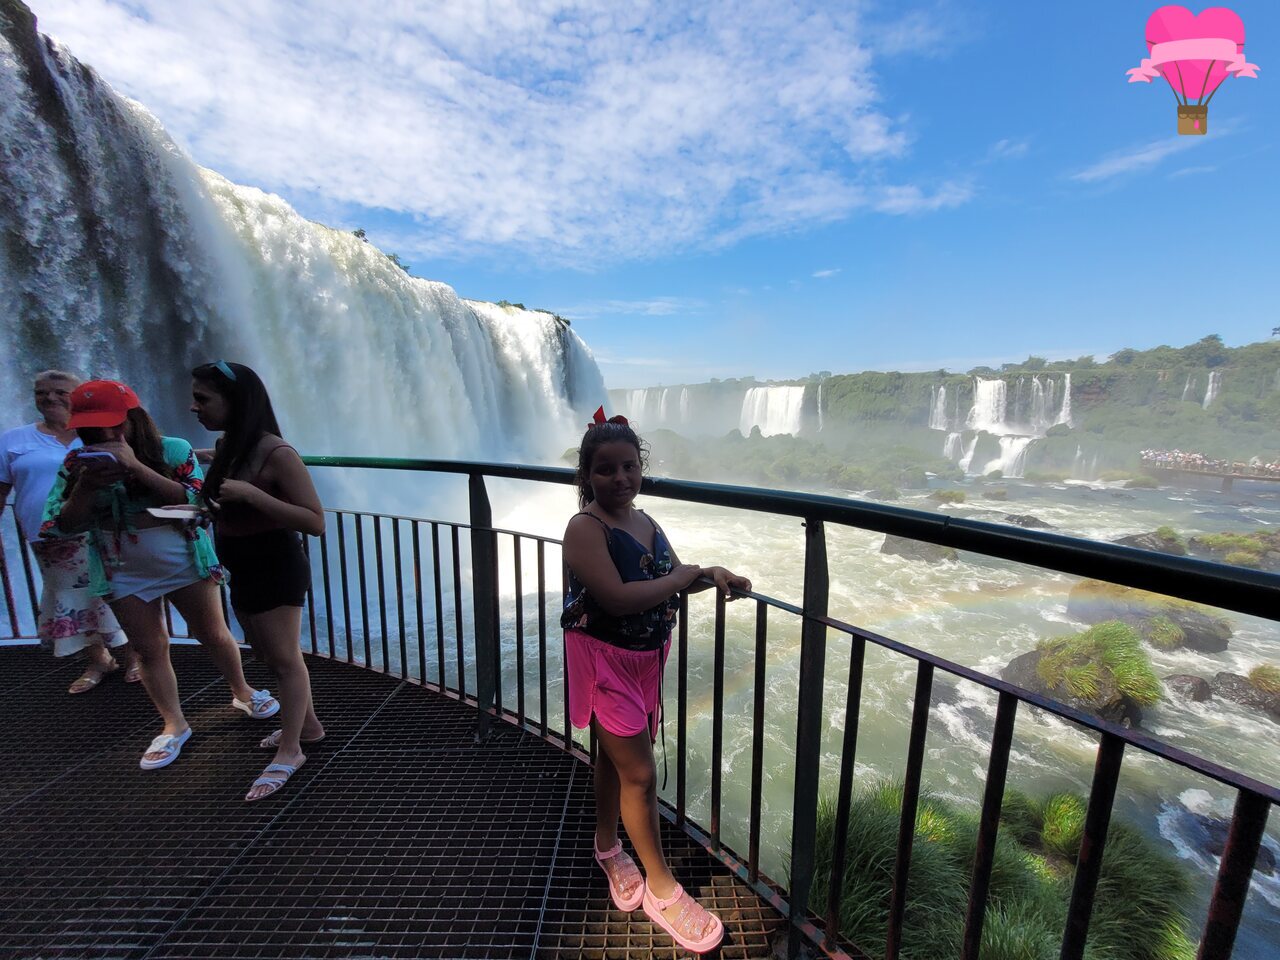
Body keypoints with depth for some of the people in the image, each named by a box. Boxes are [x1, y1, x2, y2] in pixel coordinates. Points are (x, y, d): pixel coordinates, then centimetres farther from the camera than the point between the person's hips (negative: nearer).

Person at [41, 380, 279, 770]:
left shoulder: (173, 450, -13)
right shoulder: (76, 463, -3)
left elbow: (196, 501, -24)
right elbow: (63, 526, -6)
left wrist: (136, 467, -31)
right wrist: (86, 485, -24)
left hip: (187, 565, -3)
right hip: (125, 576, 3)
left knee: (213, 635, 10)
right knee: (150, 649, 11)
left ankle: (242, 692, 32)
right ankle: (174, 725, 27)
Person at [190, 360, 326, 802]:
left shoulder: (277, 454, -22)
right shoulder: (227, 447, 5)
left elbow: (315, 522, -26)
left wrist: (251, 494, -32)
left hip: (276, 569, -10)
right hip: (243, 571, 10)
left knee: (284, 658, 4)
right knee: (270, 656, 20)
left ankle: (289, 752, 21)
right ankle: (307, 725, 38)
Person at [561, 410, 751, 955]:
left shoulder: (644, 522, 2)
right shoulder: (585, 528, -21)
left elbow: (676, 579, 9)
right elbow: (617, 598, -31)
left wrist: (712, 575, -11)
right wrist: (681, 577, -21)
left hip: (645, 658, 7)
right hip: (604, 659, -6)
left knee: (615, 756, 24)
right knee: (640, 773, 4)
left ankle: (607, 847, 49)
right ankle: (660, 886, 28)